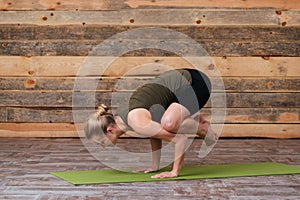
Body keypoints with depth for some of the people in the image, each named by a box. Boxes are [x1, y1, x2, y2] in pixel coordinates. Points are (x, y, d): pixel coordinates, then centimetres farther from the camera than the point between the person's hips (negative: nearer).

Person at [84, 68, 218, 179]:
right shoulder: (118, 116, -2)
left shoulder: (138, 123, -30)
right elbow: (156, 131, 13)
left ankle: (204, 128, -3)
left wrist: (175, 172, -21)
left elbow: (181, 139, -29)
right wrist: (155, 166, 11)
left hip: (196, 82, -9)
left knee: (169, 123, -31)